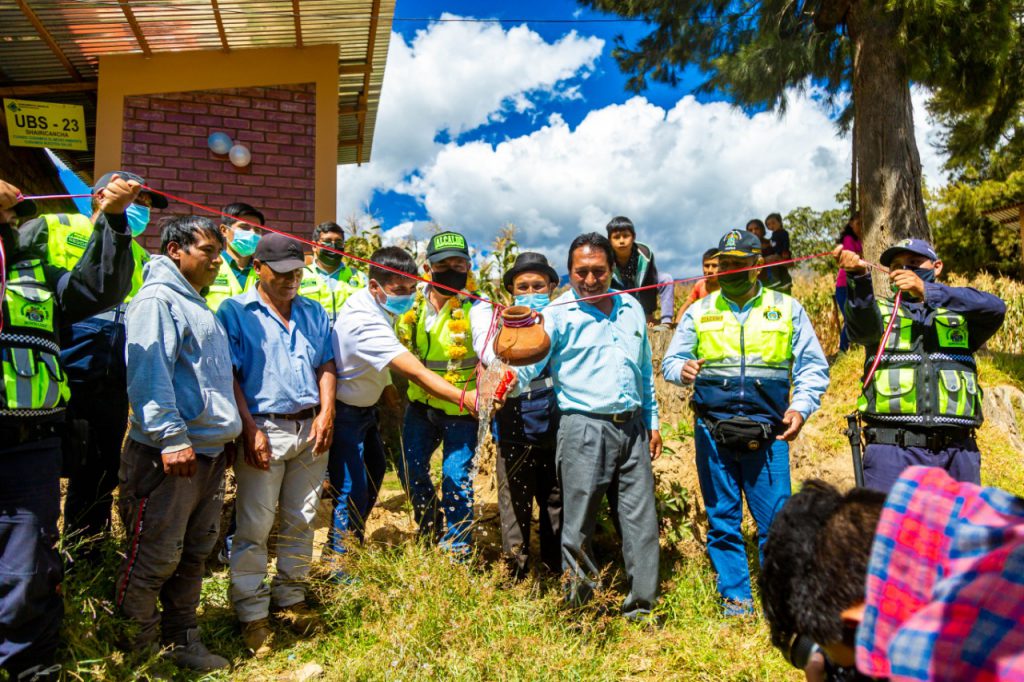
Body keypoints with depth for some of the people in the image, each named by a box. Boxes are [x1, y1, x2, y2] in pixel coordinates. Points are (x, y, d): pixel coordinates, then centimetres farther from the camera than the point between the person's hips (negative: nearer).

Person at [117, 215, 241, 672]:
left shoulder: (197, 305, 21)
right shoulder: (158, 300, -10)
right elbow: (149, 374, -21)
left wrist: (227, 432, 24)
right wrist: (171, 438, -25)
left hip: (209, 452, 10)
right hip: (170, 456, -9)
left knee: (195, 553, 16)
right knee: (155, 558, 0)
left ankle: (181, 640, 30)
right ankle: (136, 649, 16)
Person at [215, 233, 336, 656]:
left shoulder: (313, 312, 13)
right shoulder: (235, 312, -1)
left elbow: (326, 366, 12)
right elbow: (228, 375, -7)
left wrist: (326, 413, -3)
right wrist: (249, 430, -14)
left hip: (311, 429, 5)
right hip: (265, 428, -4)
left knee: (301, 521, 12)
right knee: (254, 527, 1)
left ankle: (290, 599, 27)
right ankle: (252, 615, 14)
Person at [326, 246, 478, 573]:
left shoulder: (372, 301, -6)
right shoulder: (365, 322, -34)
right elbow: (416, 372, -42)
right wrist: (465, 397, -48)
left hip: (366, 405, 10)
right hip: (345, 412, -10)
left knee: (374, 472, 22)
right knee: (353, 491, -9)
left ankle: (354, 541, 41)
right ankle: (340, 563, 10)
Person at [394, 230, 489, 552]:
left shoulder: (475, 310, -18)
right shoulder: (412, 304, -5)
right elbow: (396, 349, 10)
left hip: (462, 409, -5)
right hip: (420, 405, 5)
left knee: (456, 479, -2)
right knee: (410, 470, 15)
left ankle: (457, 551, 19)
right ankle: (429, 524, 44)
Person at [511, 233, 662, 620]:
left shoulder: (631, 309, 14)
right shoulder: (558, 314, -4)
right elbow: (530, 362, -16)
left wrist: (652, 421, 19)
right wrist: (510, 378, -38)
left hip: (632, 428, 5)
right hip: (584, 428, -5)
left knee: (641, 519, 8)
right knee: (579, 522, 2)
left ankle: (641, 607, 22)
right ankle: (578, 605, 21)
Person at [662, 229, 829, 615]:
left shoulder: (787, 309, 9)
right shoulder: (699, 312, 11)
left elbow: (813, 366, 8)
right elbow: (670, 360, 7)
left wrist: (801, 407, -8)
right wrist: (682, 369, -17)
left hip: (768, 433, -1)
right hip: (713, 432, 1)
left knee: (775, 520, -1)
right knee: (722, 520, 8)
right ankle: (735, 599, 20)